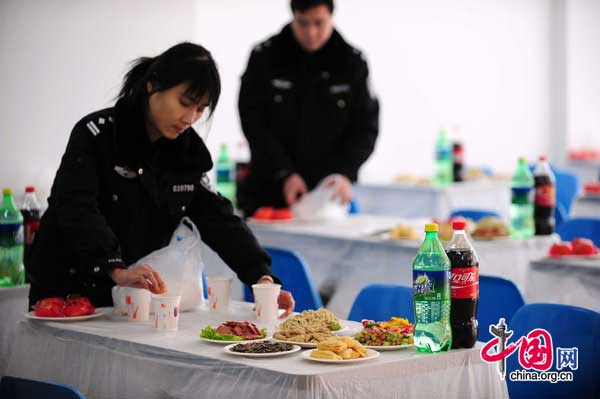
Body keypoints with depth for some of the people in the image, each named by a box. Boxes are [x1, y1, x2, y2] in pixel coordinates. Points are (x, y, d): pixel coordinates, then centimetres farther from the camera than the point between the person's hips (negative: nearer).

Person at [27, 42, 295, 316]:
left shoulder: (188, 151, 5)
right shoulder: (97, 134, -12)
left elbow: (219, 220, 0)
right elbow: (77, 209, -25)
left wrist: (263, 277, -15)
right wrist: (118, 271, -39)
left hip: (135, 299, 5)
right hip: (67, 294, -4)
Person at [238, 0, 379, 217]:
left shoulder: (352, 63, 0)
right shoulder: (265, 57, -2)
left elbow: (366, 127, 0)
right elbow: (253, 122, -6)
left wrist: (345, 173, -16)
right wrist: (284, 173, -16)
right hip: (269, 194, 0)